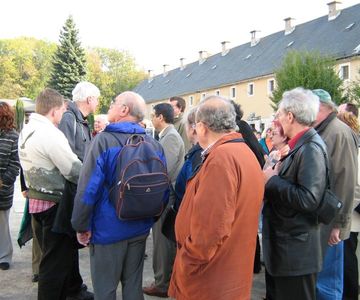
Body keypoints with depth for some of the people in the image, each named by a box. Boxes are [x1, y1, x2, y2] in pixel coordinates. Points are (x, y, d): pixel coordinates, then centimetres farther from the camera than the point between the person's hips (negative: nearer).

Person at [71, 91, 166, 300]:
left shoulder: (104, 140, -16)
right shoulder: (155, 145, -3)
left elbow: (88, 188, -19)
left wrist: (82, 226, -7)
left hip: (108, 229, -4)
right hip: (140, 229, 5)